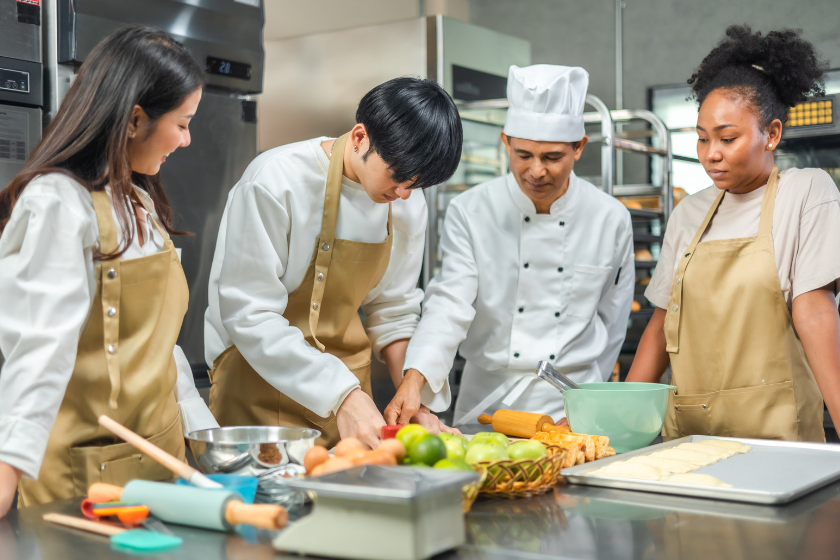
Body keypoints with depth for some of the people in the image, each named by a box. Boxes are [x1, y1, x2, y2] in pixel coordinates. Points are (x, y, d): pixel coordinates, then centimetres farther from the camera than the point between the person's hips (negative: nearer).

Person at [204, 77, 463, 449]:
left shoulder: (408, 206, -1)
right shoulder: (276, 182, -21)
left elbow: (392, 310, 10)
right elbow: (249, 314, -22)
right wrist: (341, 394, -28)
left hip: (347, 388, 6)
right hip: (262, 376, -5)